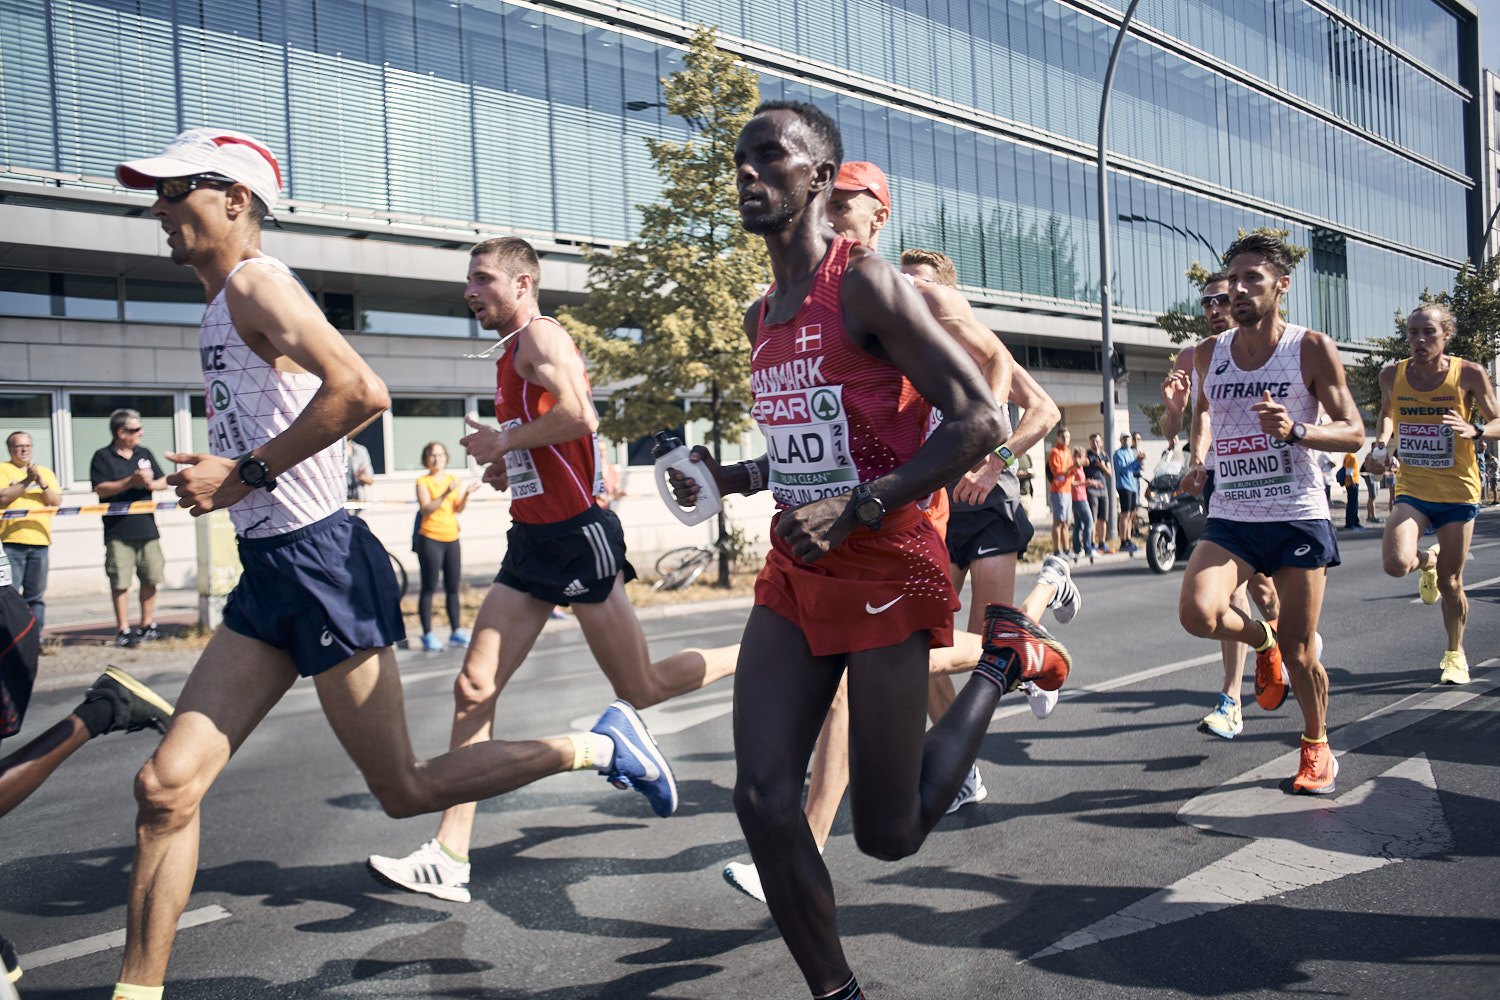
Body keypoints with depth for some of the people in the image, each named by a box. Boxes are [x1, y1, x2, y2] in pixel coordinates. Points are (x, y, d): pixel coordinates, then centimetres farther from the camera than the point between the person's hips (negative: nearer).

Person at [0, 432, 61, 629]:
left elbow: (56, 501, 8)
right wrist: (27, 481, -12)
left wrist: (43, 484, -9)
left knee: (37, 595, 4)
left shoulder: (46, 472, 19)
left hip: (40, 541, 4)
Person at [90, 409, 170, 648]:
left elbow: (164, 482, 14)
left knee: (151, 578, 6)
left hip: (147, 527, 5)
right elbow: (101, 489, -11)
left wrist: (151, 484, -7)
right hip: (118, 531, -4)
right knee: (120, 582, -3)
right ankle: (123, 629, 3)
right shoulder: (102, 457, 0)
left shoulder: (144, 454, 15)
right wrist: (131, 481, -19)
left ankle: (147, 625, 18)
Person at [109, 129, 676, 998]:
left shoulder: (255, 281, -12)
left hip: (319, 562, -9)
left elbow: (360, 390, -28)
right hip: (272, 572, 9)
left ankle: (599, 747, 14)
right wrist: (225, 471, 15)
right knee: (167, 787, 5)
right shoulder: (229, 304, 17)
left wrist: (246, 474, -20)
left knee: (405, 790, 1)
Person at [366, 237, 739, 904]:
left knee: (643, 689, 2)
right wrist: (503, 467, 10)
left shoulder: (541, 336, -11)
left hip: (579, 536, -9)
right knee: (474, 688, 0)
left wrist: (500, 443, -15)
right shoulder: (512, 355, 18)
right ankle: (448, 860, 3)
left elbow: (579, 416, -28)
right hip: (535, 541, 9)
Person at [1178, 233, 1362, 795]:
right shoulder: (1208, 354, 6)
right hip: (1230, 519, 3)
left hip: (1298, 517, -2)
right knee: (1198, 614, -23)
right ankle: (1264, 640, 12)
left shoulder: (1313, 349, -4)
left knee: (1299, 654, 2)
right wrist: (1198, 457, 9)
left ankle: (1317, 746, 29)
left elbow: (1353, 432, -5)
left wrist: (1295, 431, -23)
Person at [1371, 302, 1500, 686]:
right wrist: (1383, 440, 0)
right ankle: (1426, 563, 17)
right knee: (1396, 563, -22)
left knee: (1450, 584, 5)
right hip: (1411, 491, 1)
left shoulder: (1469, 374, -8)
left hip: (1458, 492, -1)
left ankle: (1455, 652, 32)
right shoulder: (1392, 375, -1)